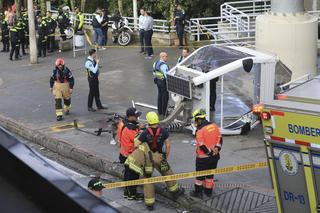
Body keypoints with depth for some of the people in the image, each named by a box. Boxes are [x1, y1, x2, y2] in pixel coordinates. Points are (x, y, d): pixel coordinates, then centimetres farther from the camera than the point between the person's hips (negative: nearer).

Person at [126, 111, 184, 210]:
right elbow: (167, 145, -4)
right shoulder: (163, 131, -10)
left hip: (147, 158, -1)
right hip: (159, 157, 1)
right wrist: (166, 156, 9)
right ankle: (175, 191, 39)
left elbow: (136, 144, -17)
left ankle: (149, 203, 9)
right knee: (168, 174, 24)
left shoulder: (145, 133, -15)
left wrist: (137, 138, 4)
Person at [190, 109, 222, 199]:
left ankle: (198, 192, 18)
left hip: (203, 158, -6)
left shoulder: (200, 131, -21)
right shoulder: (214, 126, -2)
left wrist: (210, 153, -11)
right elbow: (220, 139, 4)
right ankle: (208, 191, 29)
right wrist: (217, 149, 5)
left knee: (200, 175, 10)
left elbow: (202, 146, -21)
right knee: (210, 174, 19)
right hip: (215, 156, 6)